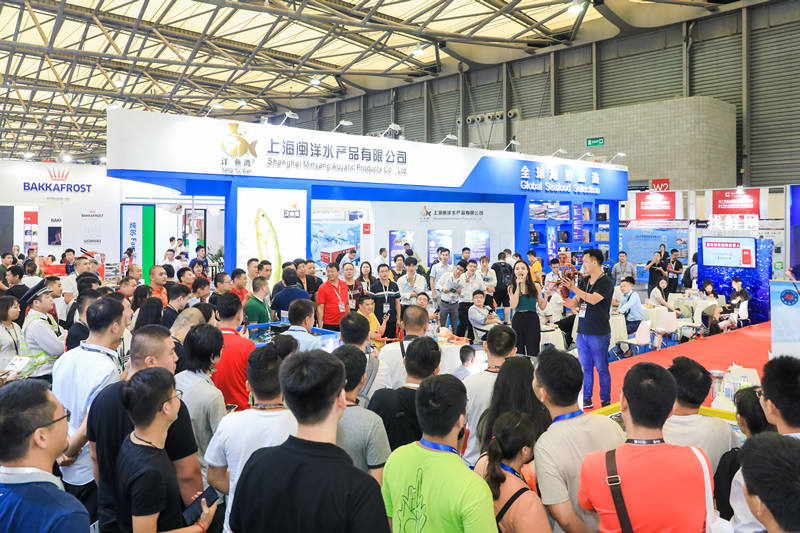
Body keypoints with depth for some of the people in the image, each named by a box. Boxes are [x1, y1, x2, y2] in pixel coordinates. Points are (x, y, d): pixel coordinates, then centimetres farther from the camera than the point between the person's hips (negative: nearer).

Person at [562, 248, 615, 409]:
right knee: (585, 368, 12)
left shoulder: (606, 282, -11)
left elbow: (593, 299, -26)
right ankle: (586, 400, 20)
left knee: (601, 369, 4)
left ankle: (606, 401, 15)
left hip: (599, 334, -6)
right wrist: (570, 303, -12)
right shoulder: (584, 281, 10)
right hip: (582, 331, 6)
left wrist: (574, 288, -26)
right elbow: (576, 302, 11)